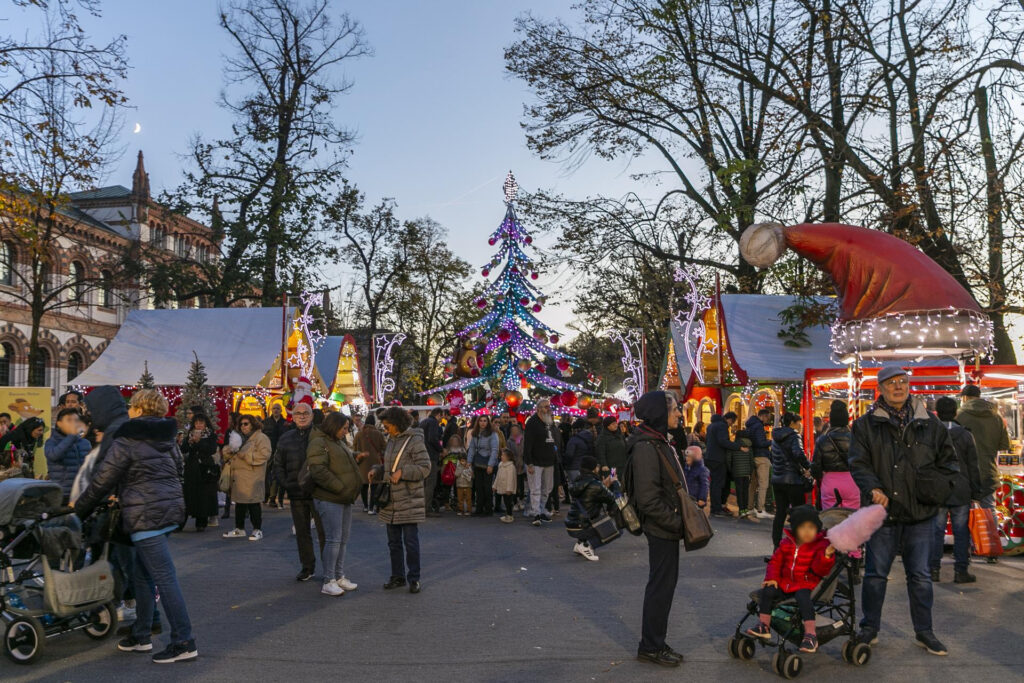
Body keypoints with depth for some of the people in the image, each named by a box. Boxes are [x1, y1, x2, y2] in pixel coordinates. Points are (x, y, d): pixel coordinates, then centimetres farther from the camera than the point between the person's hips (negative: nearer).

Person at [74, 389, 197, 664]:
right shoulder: (167, 439, 14)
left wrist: (79, 507, 10)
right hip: (170, 510, 9)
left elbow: (103, 480, -5)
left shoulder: (126, 441, -9)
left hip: (146, 516, -9)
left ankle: (184, 643, -3)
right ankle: (141, 636, 28)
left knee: (165, 579, -6)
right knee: (142, 574, 19)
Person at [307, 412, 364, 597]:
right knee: (333, 539, -8)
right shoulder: (319, 443, -12)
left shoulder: (340, 442, 18)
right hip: (329, 499, -9)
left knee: (343, 539, 13)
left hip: (345, 498, 9)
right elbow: (318, 471, -23)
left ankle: (339, 577, 23)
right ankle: (328, 582, 0)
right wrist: (340, 488, -22)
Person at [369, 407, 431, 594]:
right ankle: (397, 576, 26)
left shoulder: (414, 441, -12)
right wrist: (377, 470, 3)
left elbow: (425, 468, -15)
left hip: (408, 501, -8)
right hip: (391, 501, 8)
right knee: (393, 542, 14)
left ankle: (414, 578, 10)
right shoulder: (391, 440, 13)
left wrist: (402, 472, -22)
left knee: (411, 541, -1)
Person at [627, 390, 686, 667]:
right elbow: (648, 499, -25)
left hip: (667, 527, 10)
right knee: (661, 585, 1)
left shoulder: (658, 442, 10)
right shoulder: (646, 447, -21)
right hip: (660, 528, -10)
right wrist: (677, 522, -19)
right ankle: (650, 647, 15)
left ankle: (654, 643, 29)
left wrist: (681, 518, 10)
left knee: (663, 583, 17)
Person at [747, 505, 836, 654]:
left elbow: (820, 569, -17)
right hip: (786, 583, 5)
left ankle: (811, 635, -28)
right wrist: (772, 578, 2)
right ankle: (764, 627, -3)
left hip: (807, 584, -5)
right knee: (767, 591, -15)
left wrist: (826, 556, -36)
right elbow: (776, 561, 16)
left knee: (803, 597, -35)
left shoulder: (820, 545, -5)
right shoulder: (787, 543, 8)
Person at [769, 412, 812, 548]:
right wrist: (808, 467, -19)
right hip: (793, 480, -7)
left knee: (780, 513, 10)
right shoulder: (794, 436, -12)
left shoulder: (776, 437, 13)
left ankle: (776, 545, 10)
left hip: (777, 480, 7)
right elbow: (798, 453, -30)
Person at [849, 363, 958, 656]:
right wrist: (873, 489, -21)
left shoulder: (929, 423, 6)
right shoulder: (866, 424, 0)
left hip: (921, 513, 2)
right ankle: (869, 629, 22)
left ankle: (924, 632, 26)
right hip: (883, 511, -2)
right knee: (876, 574, 8)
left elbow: (947, 460, 13)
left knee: (920, 576, 11)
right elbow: (858, 463, -4)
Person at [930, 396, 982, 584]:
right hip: (961, 494, 0)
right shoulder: (965, 435, -1)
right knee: (961, 532, 6)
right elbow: (973, 468, 2)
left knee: (936, 531, 5)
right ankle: (961, 571, 7)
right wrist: (976, 493, 8)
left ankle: (933, 569, 7)